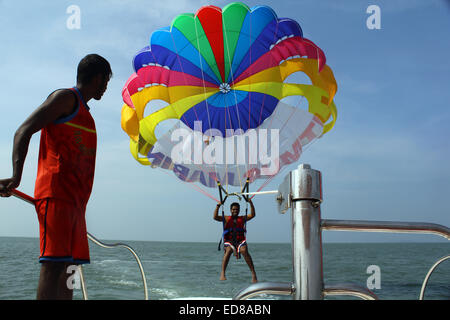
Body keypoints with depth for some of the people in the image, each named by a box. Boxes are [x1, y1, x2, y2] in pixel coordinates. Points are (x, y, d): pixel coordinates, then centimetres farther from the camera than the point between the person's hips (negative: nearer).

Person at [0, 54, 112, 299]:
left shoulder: (83, 112, 27)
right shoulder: (66, 98, 0)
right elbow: (23, 132, -11)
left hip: (74, 199, 9)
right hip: (56, 194, -9)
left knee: (67, 267, 6)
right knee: (53, 265, -16)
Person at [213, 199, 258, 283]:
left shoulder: (242, 218, 16)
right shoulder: (226, 218, 11)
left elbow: (252, 215, 5)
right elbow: (215, 217, -2)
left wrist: (251, 204, -4)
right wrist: (218, 206, -11)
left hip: (240, 241, 1)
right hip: (229, 241, -1)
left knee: (244, 251, -29)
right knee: (228, 250, -33)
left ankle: (253, 273, -26)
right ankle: (222, 273, -38)